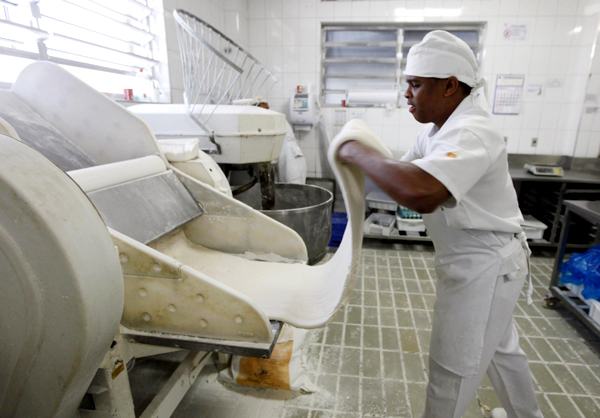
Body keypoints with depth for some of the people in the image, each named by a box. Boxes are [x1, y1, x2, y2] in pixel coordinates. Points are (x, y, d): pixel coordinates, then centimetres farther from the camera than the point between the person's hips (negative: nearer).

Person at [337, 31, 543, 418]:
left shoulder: (472, 133, -29)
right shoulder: (439, 128, 3)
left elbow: (422, 194, -47)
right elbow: (408, 171, 9)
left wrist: (359, 154, -34)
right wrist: (369, 160, -10)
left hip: (485, 266, -10)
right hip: (477, 260, 10)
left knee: (453, 367, 7)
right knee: (500, 346, 29)